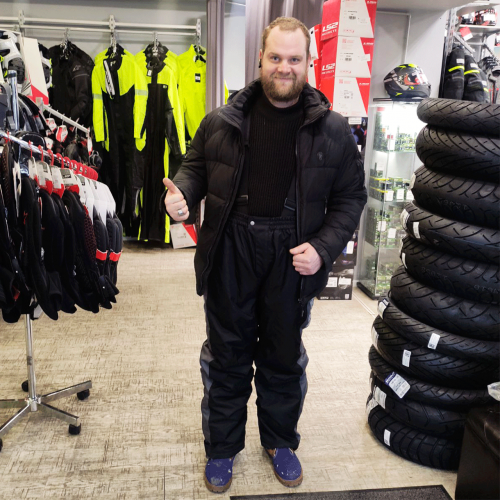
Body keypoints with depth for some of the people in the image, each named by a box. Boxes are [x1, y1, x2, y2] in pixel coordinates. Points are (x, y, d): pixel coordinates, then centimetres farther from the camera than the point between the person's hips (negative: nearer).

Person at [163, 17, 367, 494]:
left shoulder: (333, 129, -1)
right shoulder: (222, 121, 0)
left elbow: (349, 197, 2)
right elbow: (195, 167, 12)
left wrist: (323, 248, -11)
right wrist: (181, 192, -11)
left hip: (291, 256, 0)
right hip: (230, 248, 1)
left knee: (283, 354, 16)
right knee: (227, 353, 13)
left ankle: (280, 441, 41)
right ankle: (222, 447, 35)